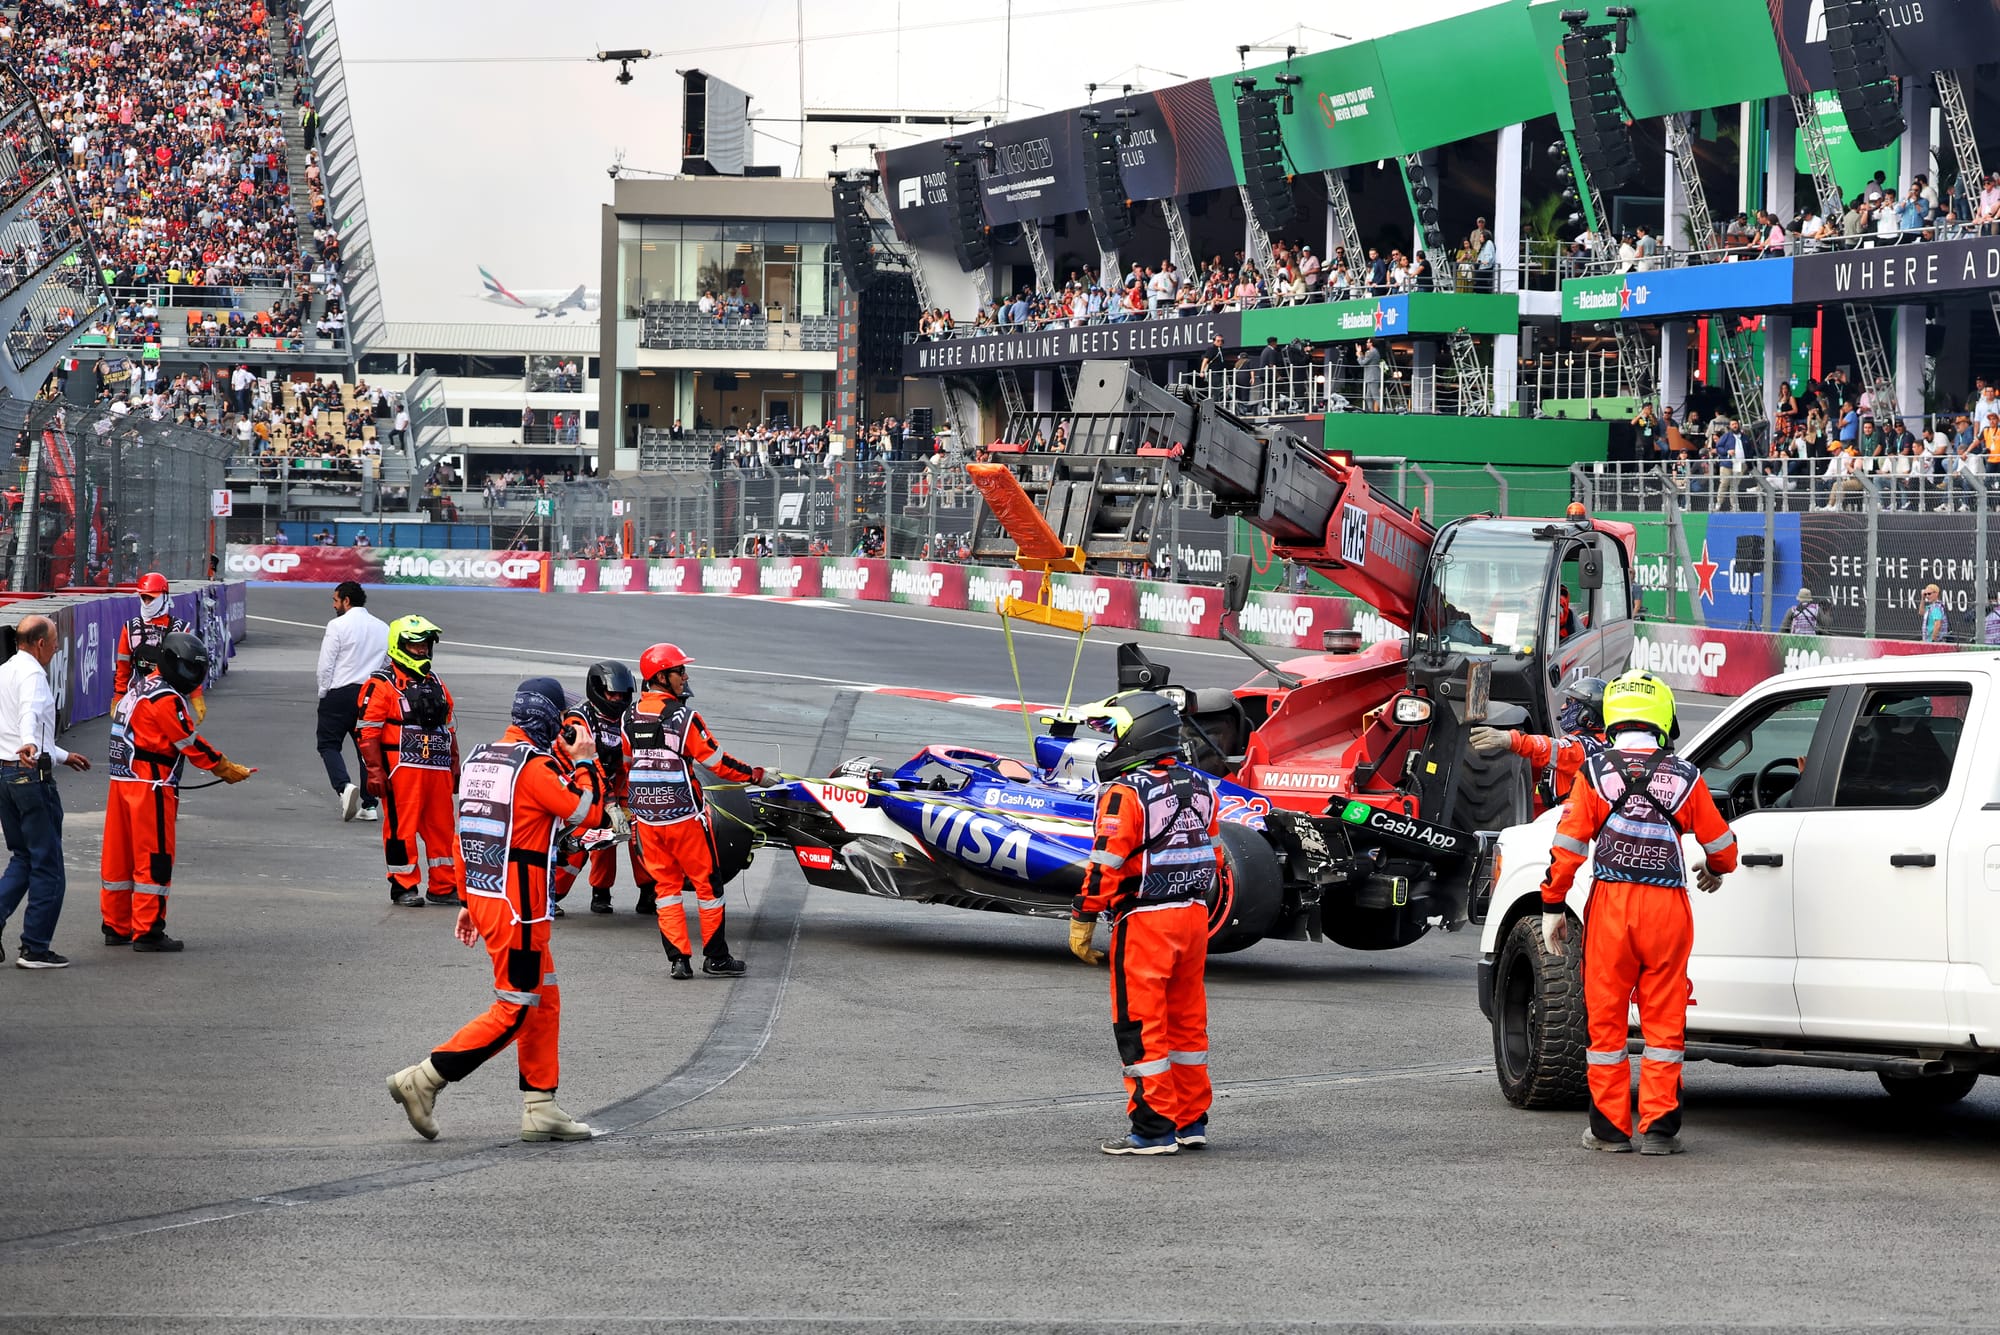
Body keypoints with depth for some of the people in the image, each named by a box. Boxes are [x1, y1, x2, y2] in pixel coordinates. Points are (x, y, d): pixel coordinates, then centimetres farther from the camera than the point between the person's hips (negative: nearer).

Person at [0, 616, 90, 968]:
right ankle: (36, 949, 1)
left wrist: (62, 756, 42)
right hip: (32, 775, -9)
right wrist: (30, 746, -55)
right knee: (47, 866, -1)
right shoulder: (32, 673, -12)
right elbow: (30, 712, -35)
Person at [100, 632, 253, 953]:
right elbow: (190, 742, -14)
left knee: (120, 855, 13)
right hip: (151, 786, -10)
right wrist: (225, 768, -4)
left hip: (122, 782, 10)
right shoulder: (166, 699, -14)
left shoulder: (142, 689, 16)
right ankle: (147, 932, -3)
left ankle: (116, 926, 20)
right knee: (153, 858, -4)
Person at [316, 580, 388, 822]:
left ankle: (344, 786, -22)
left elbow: (326, 666, -8)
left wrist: (323, 694, 4)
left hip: (341, 693, -5)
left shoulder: (338, 626, -6)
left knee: (329, 743, 3)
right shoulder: (383, 628, 11)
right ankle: (370, 805, 7)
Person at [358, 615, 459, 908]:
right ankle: (403, 887, 4)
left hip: (438, 770, 7)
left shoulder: (435, 683, 19)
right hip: (402, 768, -7)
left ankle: (443, 886, 17)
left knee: (441, 827, 9)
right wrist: (375, 771, -14)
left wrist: (454, 766, 23)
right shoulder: (381, 685, -5)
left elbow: (448, 728, 26)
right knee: (402, 828, -3)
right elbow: (368, 731, -9)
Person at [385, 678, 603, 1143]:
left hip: (483, 896, 9)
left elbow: (470, 832, 17)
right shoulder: (536, 765, -15)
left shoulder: (480, 759, 12)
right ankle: (424, 1080, -8)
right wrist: (584, 762, 4)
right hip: (517, 906, -9)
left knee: (545, 1000, 15)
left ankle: (540, 1109, 16)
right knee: (514, 1010, -4)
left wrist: (467, 901, 21)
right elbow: (587, 813, -10)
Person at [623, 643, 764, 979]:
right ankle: (716, 957, 11)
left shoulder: (631, 718, 4)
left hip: (646, 817, 6)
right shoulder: (683, 718, -16)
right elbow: (716, 761, -12)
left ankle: (677, 958, 7)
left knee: (666, 884, 12)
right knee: (706, 882, 6)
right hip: (683, 814, -6)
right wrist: (754, 775, 1)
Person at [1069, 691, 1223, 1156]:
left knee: (1140, 1024, -2)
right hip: (1194, 916, 8)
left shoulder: (1125, 793, -14)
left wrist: (1082, 921, -11)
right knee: (1187, 1019, 15)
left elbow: (1106, 864, -17)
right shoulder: (1200, 790, 9)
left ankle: (1153, 1128, -3)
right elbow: (1214, 858, 15)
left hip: (1144, 922, -8)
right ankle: (1192, 1122, 20)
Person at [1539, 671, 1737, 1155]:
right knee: (1663, 1019, 8)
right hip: (1667, 906, 1)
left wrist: (1552, 906, 4)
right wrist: (1715, 872, 33)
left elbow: (1568, 845, -4)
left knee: (1607, 1017, 9)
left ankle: (1610, 1127, 12)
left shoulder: (1594, 773, -1)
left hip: (1610, 906, 0)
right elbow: (1722, 845, 10)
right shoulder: (1684, 778, 2)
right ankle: (1658, 1127, 6)